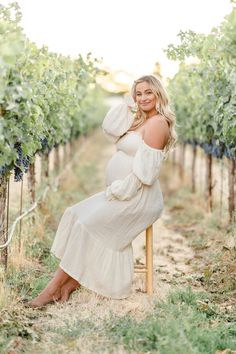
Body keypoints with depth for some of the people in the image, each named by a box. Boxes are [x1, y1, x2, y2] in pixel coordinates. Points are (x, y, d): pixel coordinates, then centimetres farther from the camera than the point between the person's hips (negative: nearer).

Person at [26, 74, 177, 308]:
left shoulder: (157, 123, -13)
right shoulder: (141, 121, 18)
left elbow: (143, 172, -20)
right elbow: (109, 129, 11)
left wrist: (116, 192, -16)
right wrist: (129, 102, 7)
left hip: (139, 198, -9)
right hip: (123, 194, 9)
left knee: (86, 224, -15)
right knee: (76, 215, -4)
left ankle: (54, 288, -9)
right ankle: (71, 280, -11)